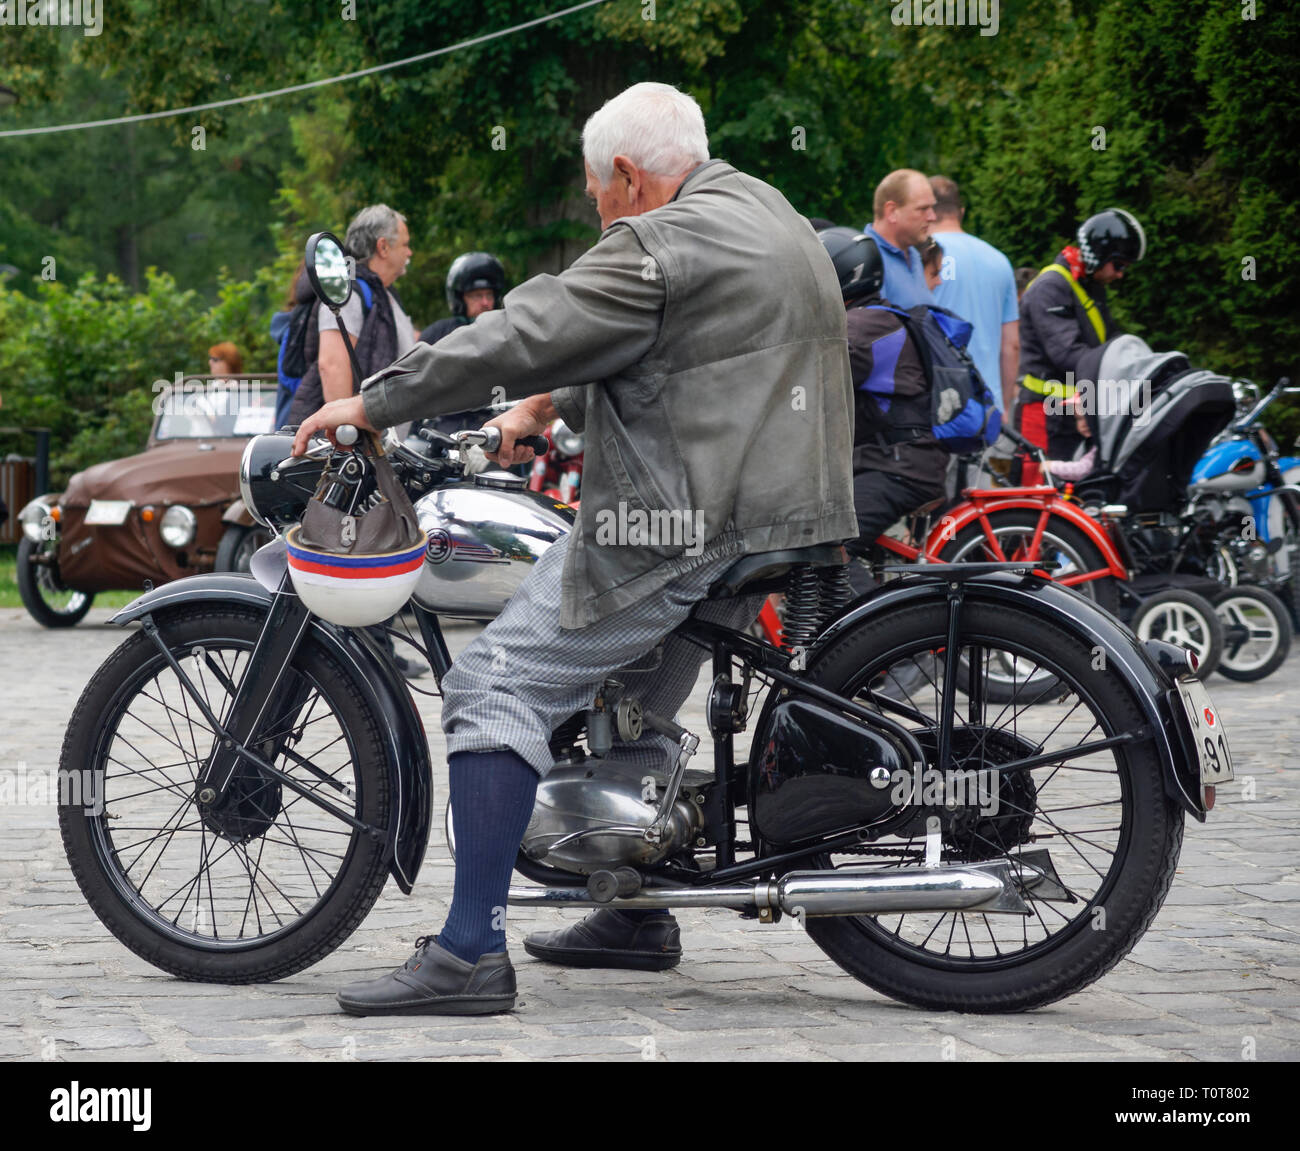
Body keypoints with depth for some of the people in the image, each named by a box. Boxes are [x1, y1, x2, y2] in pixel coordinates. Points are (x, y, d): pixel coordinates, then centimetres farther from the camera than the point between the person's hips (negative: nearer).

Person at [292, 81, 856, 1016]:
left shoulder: (661, 247, -12)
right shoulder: (771, 218, 19)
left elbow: (518, 338, -16)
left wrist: (369, 405, -10)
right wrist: (549, 407, 30)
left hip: (677, 531, -10)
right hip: (773, 516, 10)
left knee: (498, 686, -11)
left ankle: (472, 951, -18)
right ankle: (639, 915, 34)